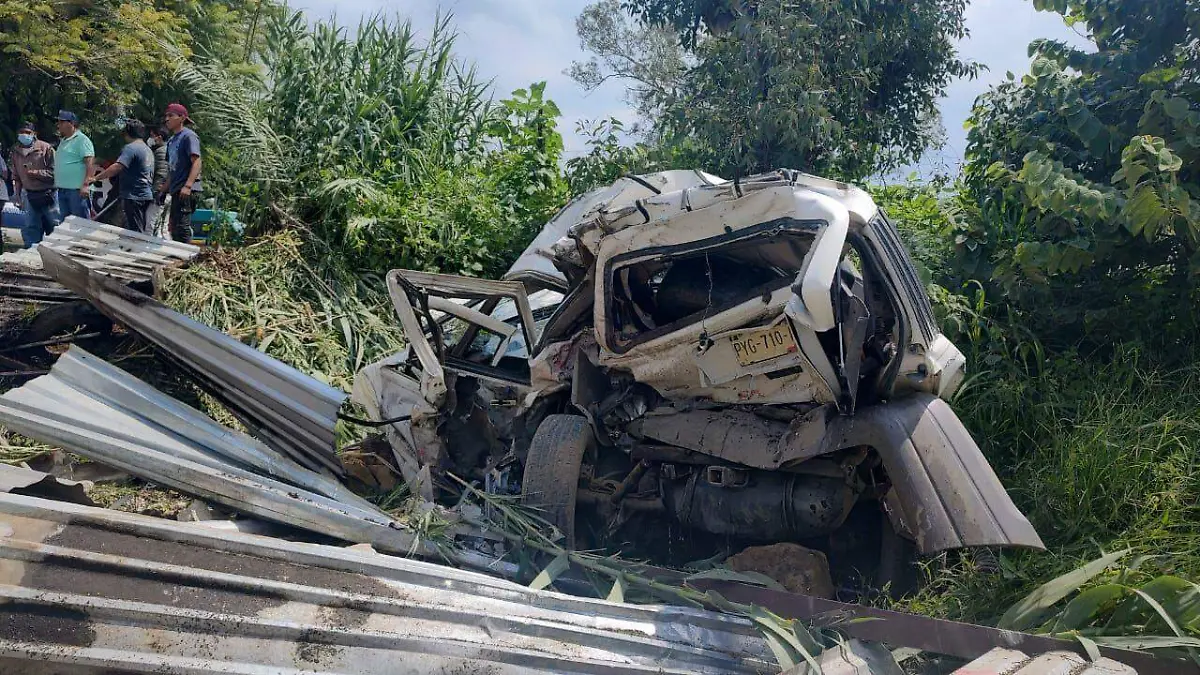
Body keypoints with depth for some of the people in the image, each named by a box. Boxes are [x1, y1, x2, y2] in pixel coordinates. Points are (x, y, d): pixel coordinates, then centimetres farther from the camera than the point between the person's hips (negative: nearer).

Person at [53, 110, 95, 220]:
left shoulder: (82, 140, -9)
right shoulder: (63, 141, 19)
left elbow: (90, 163, -17)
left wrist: (85, 185, -24)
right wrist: (56, 182, 22)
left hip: (77, 190, -9)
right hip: (62, 189, 9)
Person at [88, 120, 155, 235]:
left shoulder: (130, 148, -12)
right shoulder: (148, 150, 16)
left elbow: (117, 167, -24)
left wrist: (96, 178, -24)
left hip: (134, 197, -9)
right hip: (147, 195, 9)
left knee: (135, 231, -7)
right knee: (144, 231, 12)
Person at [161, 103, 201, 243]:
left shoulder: (188, 136, -6)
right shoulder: (171, 140, 21)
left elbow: (196, 162, -16)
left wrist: (188, 185, -27)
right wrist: (165, 190, 23)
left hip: (185, 191, -10)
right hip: (175, 190, 10)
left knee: (182, 226, -15)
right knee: (174, 227, 13)